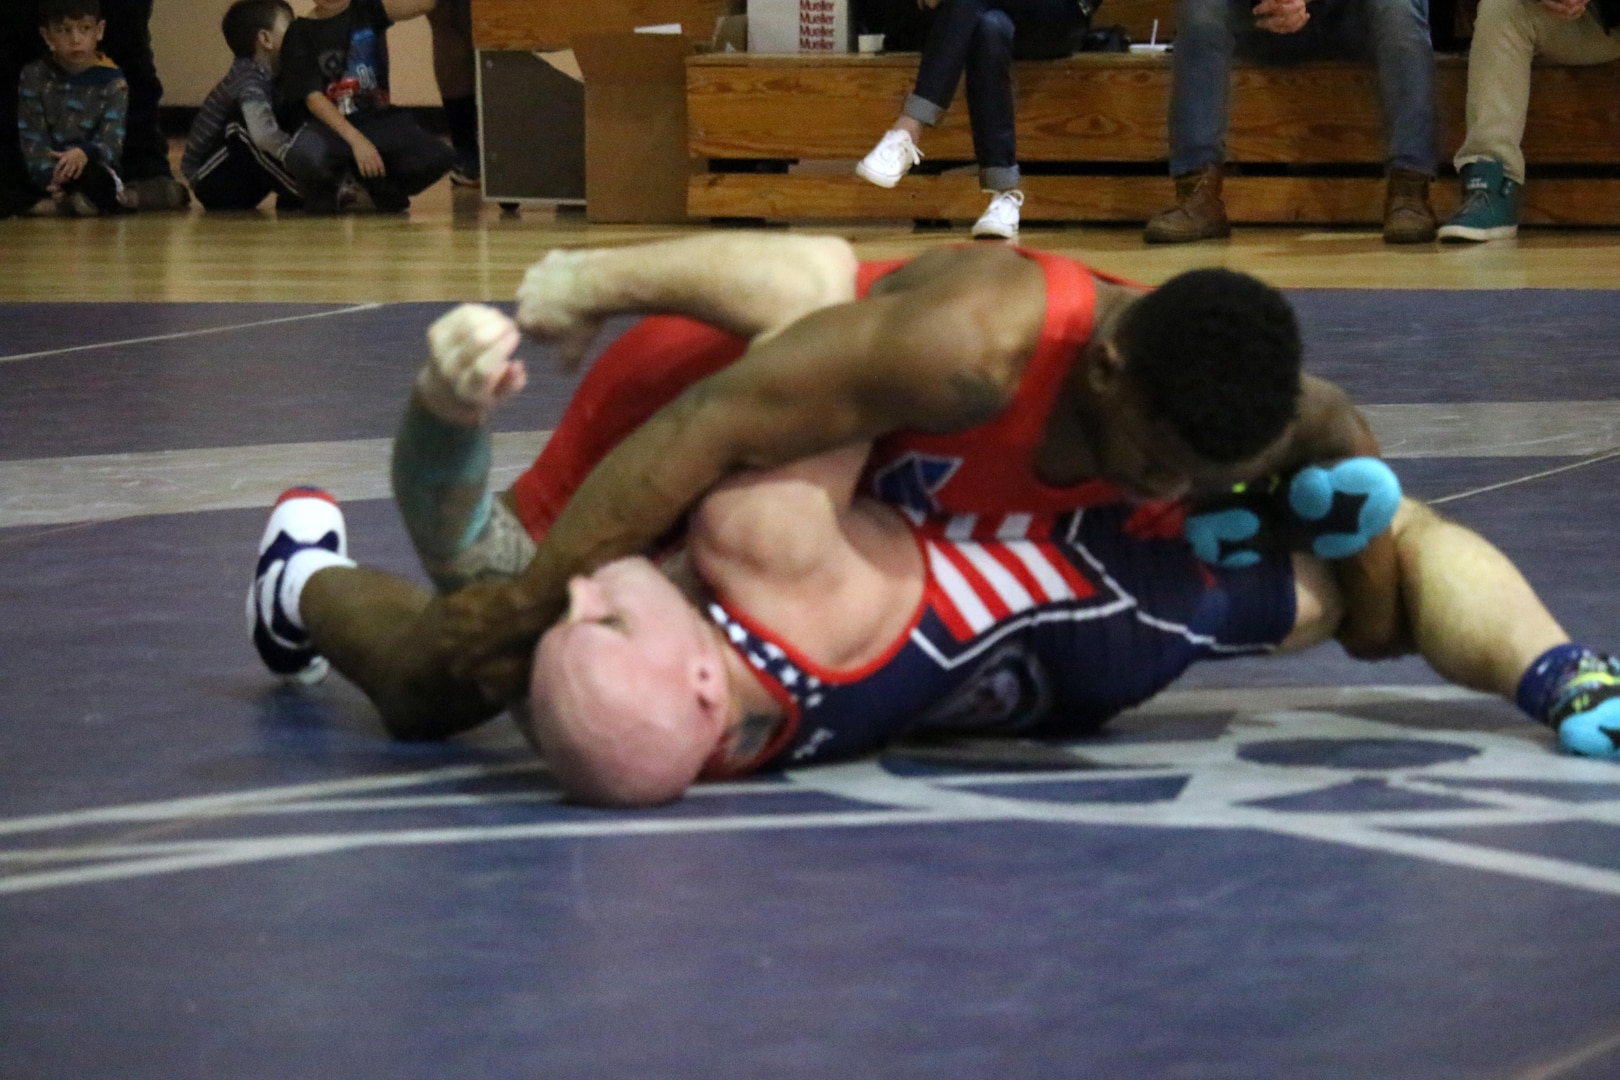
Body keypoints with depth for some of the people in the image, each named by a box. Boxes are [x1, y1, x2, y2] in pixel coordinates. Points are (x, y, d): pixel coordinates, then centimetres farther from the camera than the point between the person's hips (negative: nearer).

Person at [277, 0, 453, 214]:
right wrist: (356, 140, -27)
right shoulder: (300, 34, -5)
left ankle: (382, 187, 9)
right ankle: (321, 190, 0)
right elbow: (314, 98, -14)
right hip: (328, 124, -3)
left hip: (377, 118, 3)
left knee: (438, 156, -23)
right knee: (306, 156, -39)